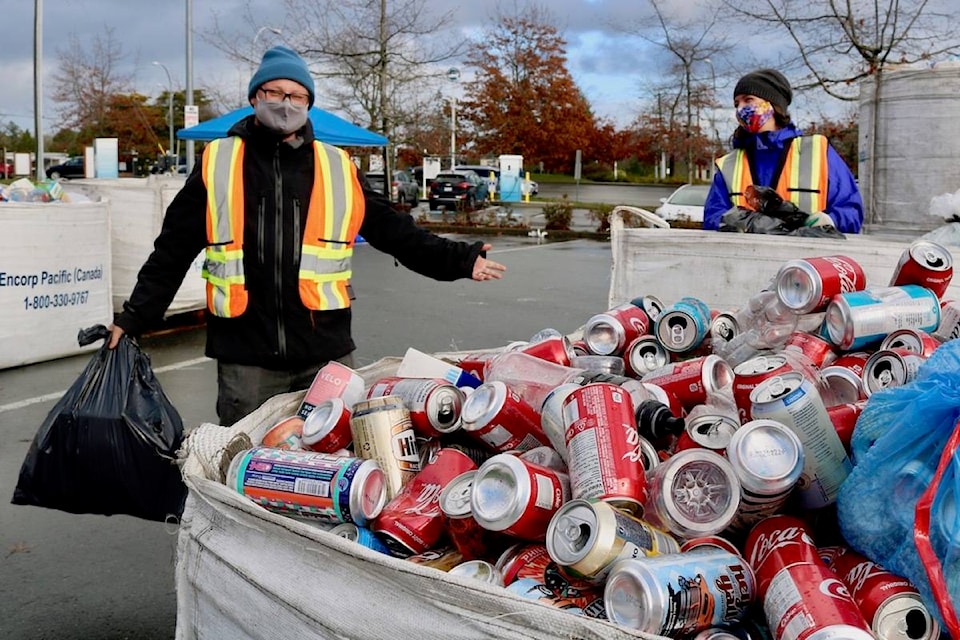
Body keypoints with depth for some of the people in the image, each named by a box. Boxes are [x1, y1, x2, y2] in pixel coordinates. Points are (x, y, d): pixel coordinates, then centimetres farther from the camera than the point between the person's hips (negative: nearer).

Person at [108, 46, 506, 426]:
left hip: (325, 352, 1)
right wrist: (133, 318, 1)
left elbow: (394, 231, 8)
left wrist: (458, 260, -1)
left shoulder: (338, 168, 8)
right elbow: (173, 251, 6)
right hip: (244, 355, -1)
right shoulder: (217, 164, 5)